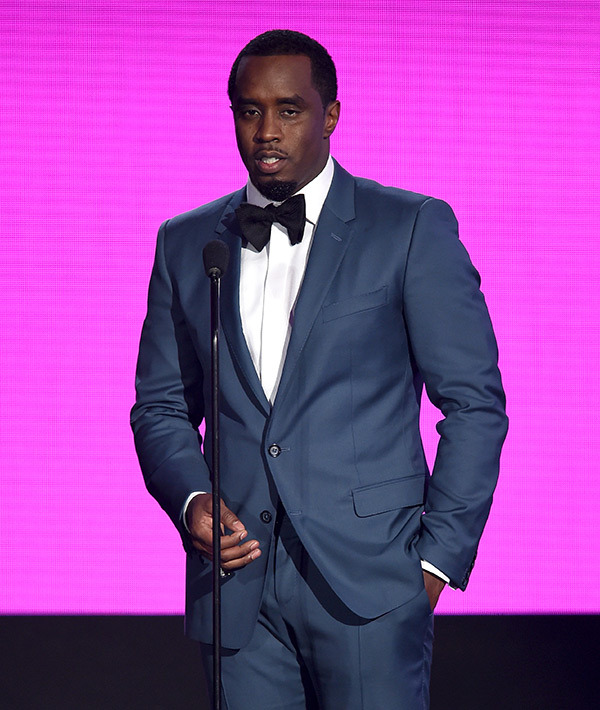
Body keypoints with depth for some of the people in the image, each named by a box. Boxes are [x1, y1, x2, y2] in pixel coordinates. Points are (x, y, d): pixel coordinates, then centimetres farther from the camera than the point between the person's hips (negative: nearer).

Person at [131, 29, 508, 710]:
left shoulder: (412, 229, 1)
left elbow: (474, 403, 1)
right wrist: (190, 498, -3)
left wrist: (439, 557, -5)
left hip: (368, 578, -3)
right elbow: (161, 405, 17)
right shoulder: (186, 244, 13)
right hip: (239, 580, 3)